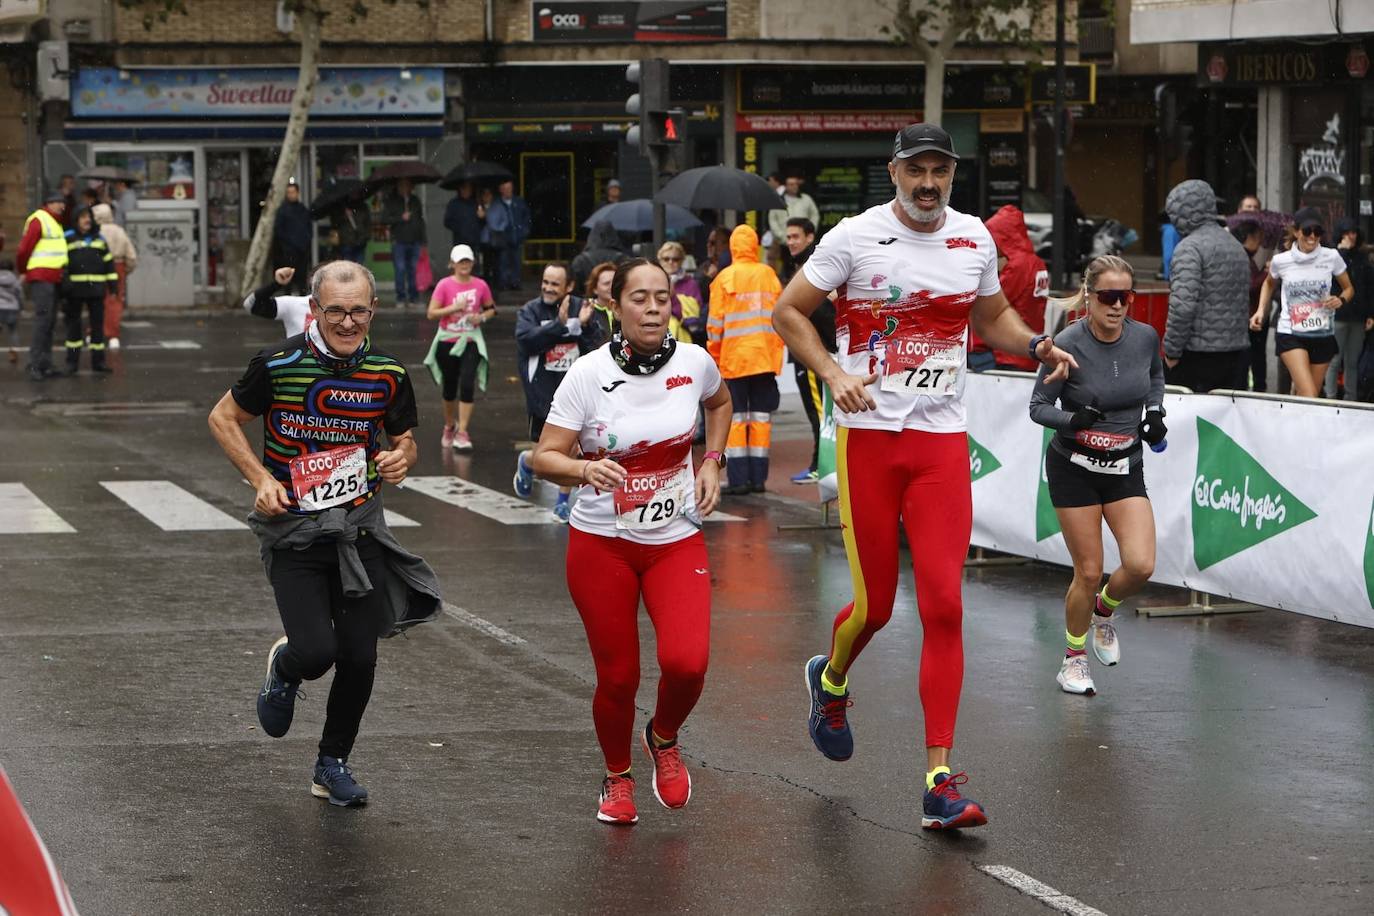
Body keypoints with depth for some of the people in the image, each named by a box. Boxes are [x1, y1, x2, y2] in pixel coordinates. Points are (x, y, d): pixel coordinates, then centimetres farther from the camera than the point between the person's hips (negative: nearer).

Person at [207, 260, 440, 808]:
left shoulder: (388, 374, -2)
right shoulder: (278, 365, -11)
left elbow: (405, 439, 14)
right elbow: (223, 419, 2)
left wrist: (402, 458, -10)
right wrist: (261, 479, -10)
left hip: (360, 528, 3)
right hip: (293, 531, -3)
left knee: (360, 657, 2)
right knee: (316, 652, -16)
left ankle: (333, 764, 24)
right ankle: (284, 669, 23)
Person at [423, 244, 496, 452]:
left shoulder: (480, 285, -1)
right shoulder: (444, 285, -7)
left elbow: (491, 309, 13)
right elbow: (431, 313, -12)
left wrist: (482, 317, -8)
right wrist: (454, 307, -22)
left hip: (471, 342, 0)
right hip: (447, 341, 0)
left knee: (467, 385, -16)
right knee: (449, 387, 12)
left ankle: (462, 432, -12)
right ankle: (449, 427, 35)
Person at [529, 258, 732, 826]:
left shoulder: (693, 362, -5)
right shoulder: (589, 374, -14)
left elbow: (720, 403, 19)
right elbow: (544, 458, -13)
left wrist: (711, 463, 6)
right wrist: (585, 469, -33)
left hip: (676, 540, 1)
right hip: (602, 544, -1)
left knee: (686, 662, -18)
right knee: (618, 677, 3)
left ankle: (663, 740, 16)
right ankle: (617, 778, 33)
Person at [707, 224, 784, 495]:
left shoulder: (725, 278, -4)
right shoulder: (769, 275, 2)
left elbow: (715, 323, -3)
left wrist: (715, 356, 8)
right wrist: (777, 350, 14)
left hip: (734, 358, -2)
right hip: (766, 358, 2)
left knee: (735, 418, 2)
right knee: (761, 417, 8)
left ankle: (738, 477, -3)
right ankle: (758, 477, 7)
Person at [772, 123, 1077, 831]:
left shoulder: (974, 239, 7)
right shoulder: (855, 238, -4)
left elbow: (992, 317, 23)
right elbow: (788, 312, 2)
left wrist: (1038, 345, 3)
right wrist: (833, 374, -12)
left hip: (943, 441, 2)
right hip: (868, 436, -2)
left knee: (943, 606, -7)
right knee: (876, 603, 4)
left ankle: (940, 780, -5)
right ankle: (830, 679, 42)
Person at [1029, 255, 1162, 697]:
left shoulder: (1146, 337, -6)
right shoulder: (1067, 345, -18)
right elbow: (1039, 406, -10)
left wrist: (1154, 412, 1)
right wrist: (1073, 420, -28)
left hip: (1126, 468, 3)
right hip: (1074, 468, -3)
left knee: (1140, 565, -12)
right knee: (1088, 572, -2)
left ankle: (1104, 610, 22)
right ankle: (1074, 659, 21)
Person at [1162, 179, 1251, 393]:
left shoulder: (1190, 248, -10)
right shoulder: (1236, 247, 17)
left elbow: (1183, 305, -19)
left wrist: (1171, 351, -12)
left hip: (1198, 358, -8)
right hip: (1238, 352, 8)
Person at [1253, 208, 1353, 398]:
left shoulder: (1331, 257, -2)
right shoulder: (1280, 261, -2)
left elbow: (1348, 288, 11)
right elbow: (1269, 284, 21)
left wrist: (1341, 300, -11)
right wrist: (1261, 310, 7)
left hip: (1323, 335, 2)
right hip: (1290, 335, -2)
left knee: (1304, 398, 9)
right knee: (1308, 397, -20)